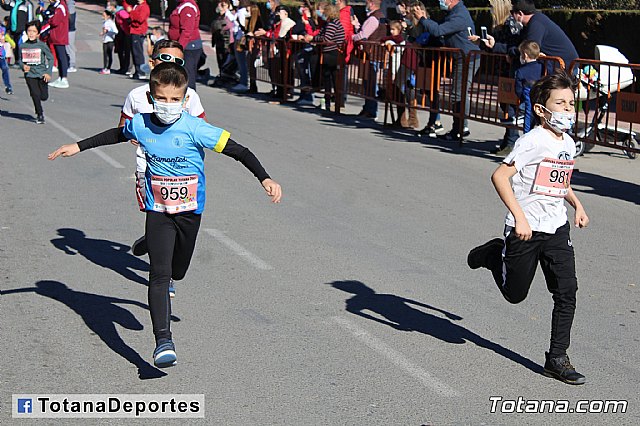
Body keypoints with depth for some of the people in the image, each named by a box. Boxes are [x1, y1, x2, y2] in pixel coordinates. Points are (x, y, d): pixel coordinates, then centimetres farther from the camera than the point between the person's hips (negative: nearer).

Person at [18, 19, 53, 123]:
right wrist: (23, 66, -10)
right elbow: (20, 60, 13)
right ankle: (40, 115, 12)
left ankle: (39, 109, 33)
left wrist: (48, 72, -8)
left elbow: (50, 58, -1)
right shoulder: (23, 46, 1)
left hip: (42, 74, -1)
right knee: (35, 95, -6)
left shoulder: (42, 45, -6)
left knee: (44, 96, -2)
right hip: (30, 74, 1)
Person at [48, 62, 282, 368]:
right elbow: (117, 134, 16)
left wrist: (265, 179, -27)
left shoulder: (194, 128, -18)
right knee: (159, 274, -15)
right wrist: (79, 147, 21)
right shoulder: (141, 124, -7)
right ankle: (163, 341, -18)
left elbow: (238, 151, -17)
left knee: (177, 272, 17)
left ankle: (165, 283, 55)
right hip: (158, 213, 0)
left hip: (190, 212, 0)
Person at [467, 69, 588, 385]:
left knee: (567, 291, -5)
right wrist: (519, 217, -27)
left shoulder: (568, 143, 8)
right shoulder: (533, 141, -17)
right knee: (515, 294, 9)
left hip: (557, 228, 6)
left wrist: (577, 204, 13)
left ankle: (557, 359, 5)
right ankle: (493, 255, 38)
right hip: (525, 229, -6)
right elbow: (500, 176, -23)